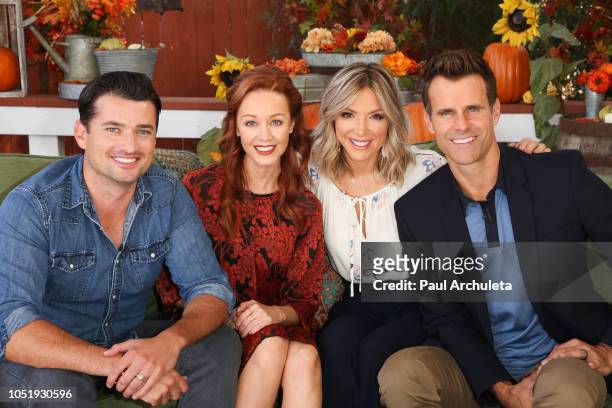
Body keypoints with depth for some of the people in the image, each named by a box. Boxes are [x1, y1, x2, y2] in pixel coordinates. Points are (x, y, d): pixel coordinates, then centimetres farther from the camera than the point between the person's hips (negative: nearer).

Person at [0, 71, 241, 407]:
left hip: (131, 340, 4)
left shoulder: (168, 195, -7)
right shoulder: (31, 206, -22)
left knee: (221, 343, -16)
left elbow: (210, 288, -10)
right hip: (56, 357, -4)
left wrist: (170, 342, -34)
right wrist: (116, 366, -45)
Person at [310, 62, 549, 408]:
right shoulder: (317, 177, -4)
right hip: (355, 304, 2)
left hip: (417, 305, -2)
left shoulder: (425, 169, -12)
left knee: (375, 351, -30)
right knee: (336, 341, -30)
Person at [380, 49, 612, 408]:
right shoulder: (415, 211, -3)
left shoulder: (563, 175, -9)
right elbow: (444, 317, 0)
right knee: (399, 373, -26)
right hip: (479, 368, 3)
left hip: (566, 358, -2)